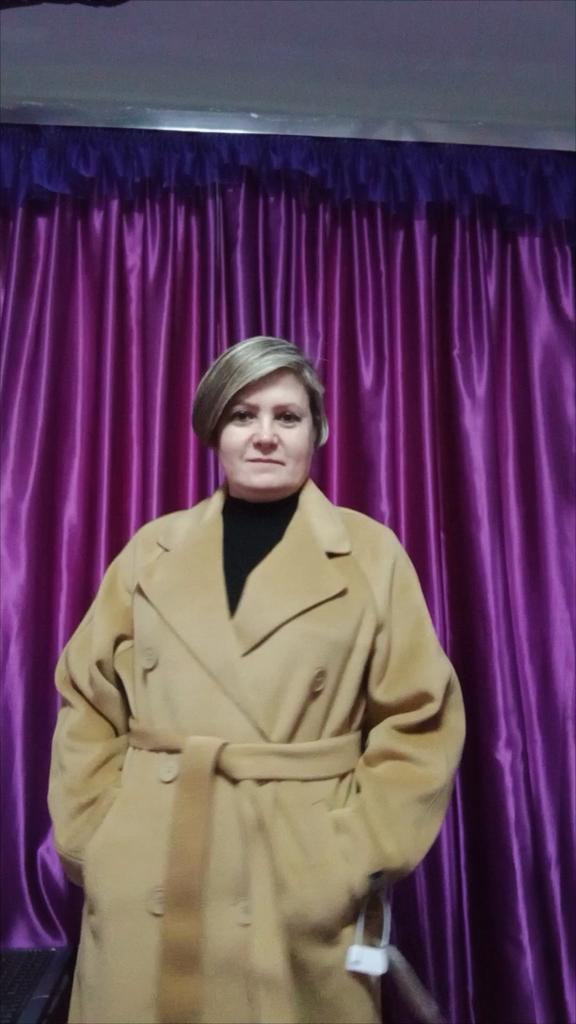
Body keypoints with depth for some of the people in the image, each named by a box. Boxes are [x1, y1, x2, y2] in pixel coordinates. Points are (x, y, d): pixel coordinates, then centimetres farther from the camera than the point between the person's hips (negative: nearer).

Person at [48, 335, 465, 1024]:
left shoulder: (371, 553, -4)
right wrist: (92, 842, -2)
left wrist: (357, 859, -9)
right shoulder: (152, 551, 2)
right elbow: (87, 705, 5)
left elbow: (419, 720, -3)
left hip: (304, 892, -1)